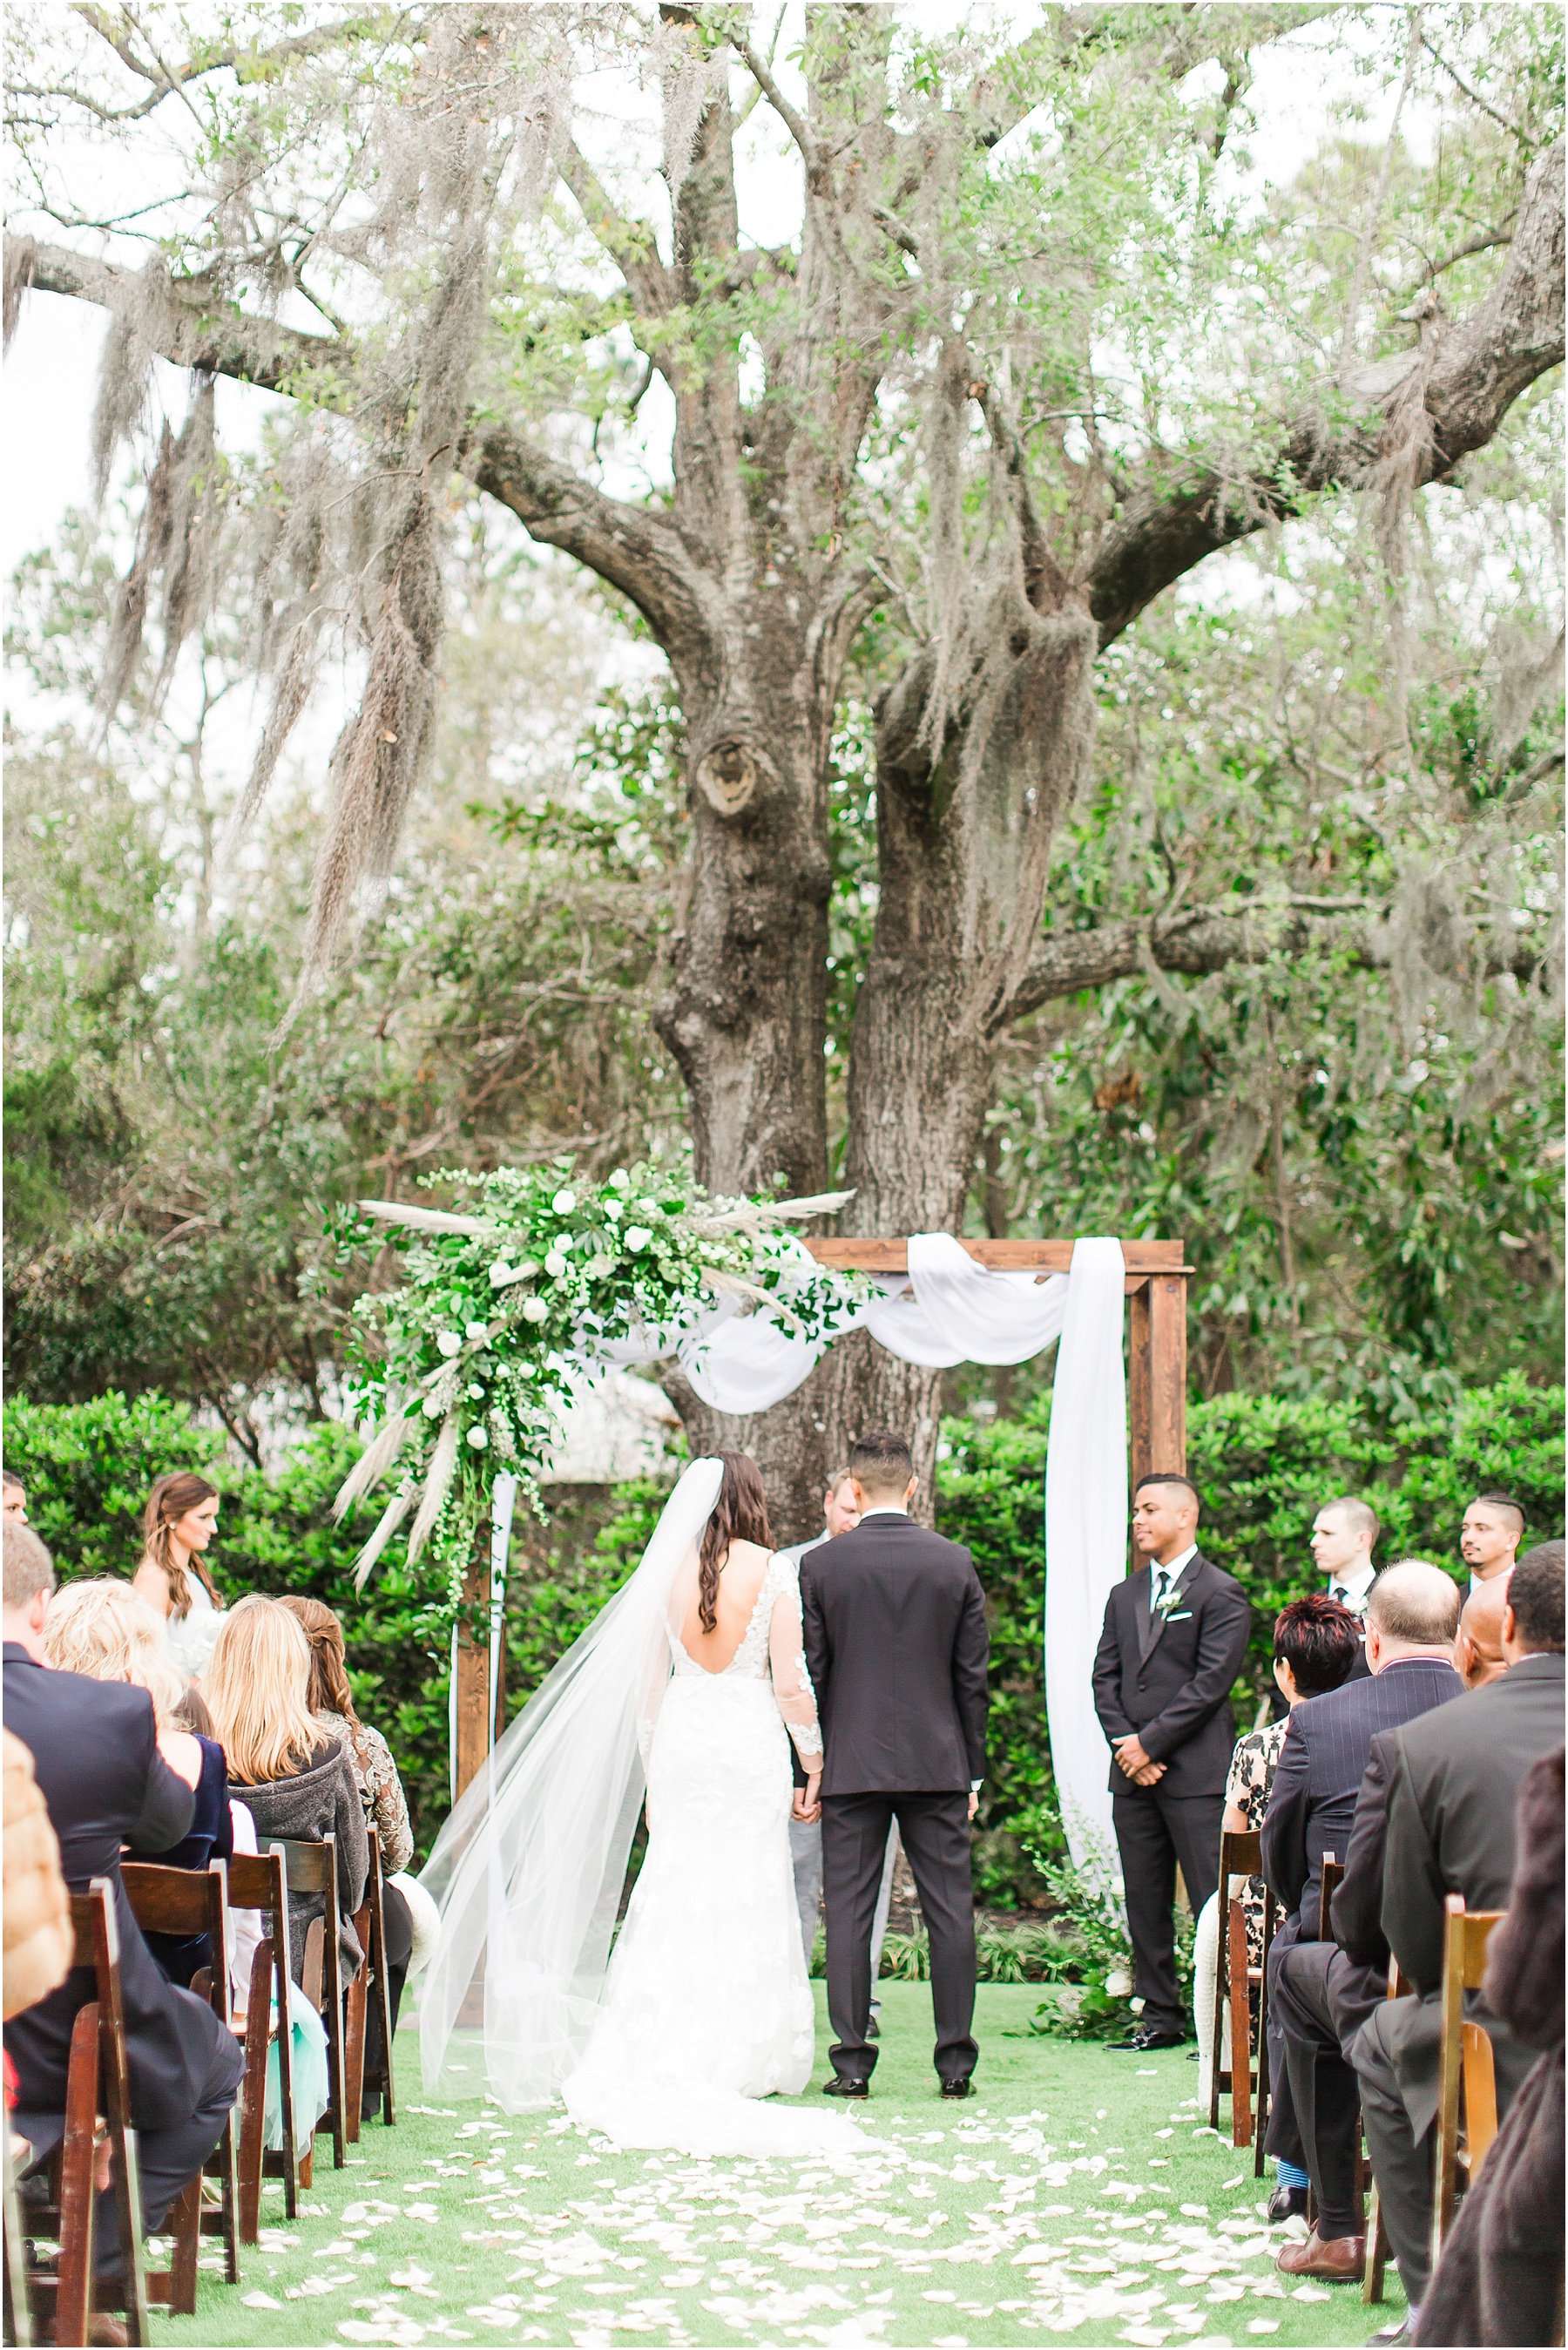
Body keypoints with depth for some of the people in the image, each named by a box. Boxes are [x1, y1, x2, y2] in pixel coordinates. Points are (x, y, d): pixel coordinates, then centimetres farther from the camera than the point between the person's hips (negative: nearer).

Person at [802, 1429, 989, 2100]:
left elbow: (810, 1674, -1)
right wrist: (973, 1771, 11)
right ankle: (955, 2057, 6)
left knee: (848, 1911, 3)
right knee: (949, 1909, 5)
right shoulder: (955, 1563, 1)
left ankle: (853, 2060, 2)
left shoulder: (821, 1565, -3)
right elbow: (973, 1676, 4)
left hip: (851, 1763, -1)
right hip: (937, 1762, 1)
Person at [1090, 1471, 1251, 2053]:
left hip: (1196, 1771, -7)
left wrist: (1150, 1742, -13)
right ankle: (1160, 2017, 15)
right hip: (1132, 1772, 7)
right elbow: (1105, 1677, 13)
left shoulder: (1221, 1593, -3)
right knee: (1144, 1903, 8)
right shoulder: (1125, 1596, 18)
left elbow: (1210, 1682, -11)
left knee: (1213, 1904, -7)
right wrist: (1124, 1743, -4)